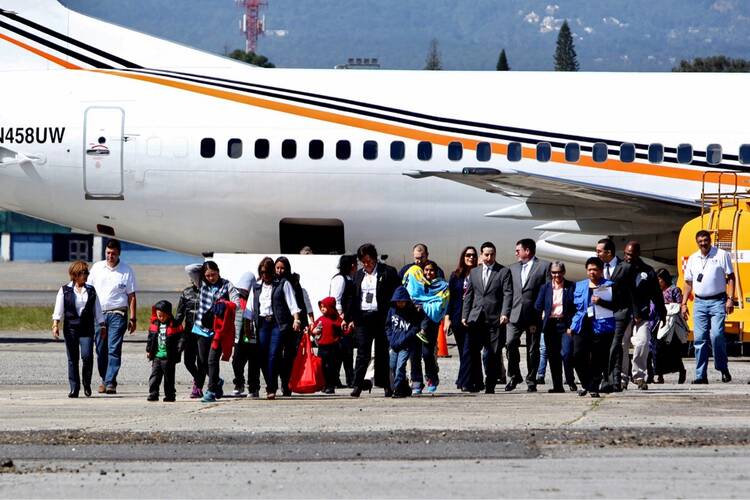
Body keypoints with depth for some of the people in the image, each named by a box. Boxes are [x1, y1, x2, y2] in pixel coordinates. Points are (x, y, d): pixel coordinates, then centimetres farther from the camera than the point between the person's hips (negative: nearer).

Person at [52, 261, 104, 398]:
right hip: (71, 328, -1)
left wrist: (102, 326, 11)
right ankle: (74, 389, 6)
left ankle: (87, 384, 7)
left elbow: (97, 311, 16)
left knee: (87, 356, -13)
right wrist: (55, 325, -13)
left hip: (87, 329, 1)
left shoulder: (91, 291, 12)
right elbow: (58, 309, -1)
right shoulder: (65, 290, 4)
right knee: (72, 359, 0)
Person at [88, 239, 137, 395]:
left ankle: (111, 382, -14)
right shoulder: (97, 268, 9)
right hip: (98, 314, 3)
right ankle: (104, 380, 20)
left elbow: (131, 296, 2)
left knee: (114, 350, -11)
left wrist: (133, 318, -2)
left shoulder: (126, 271, 1)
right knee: (101, 350, 7)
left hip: (117, 314, -3)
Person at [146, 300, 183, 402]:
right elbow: (150, 338, 15)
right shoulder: (154, 325, 7)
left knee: (169, 377, 4)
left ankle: (170, 395, 12)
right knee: (155, 375, -1)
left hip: (168, 357, -4)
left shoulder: (174, 325, -5)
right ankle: (153, 394, 0)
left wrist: (177, 351, -12)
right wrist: (148, 350, 11)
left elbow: (179, 339, -5)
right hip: (157, 356, 4)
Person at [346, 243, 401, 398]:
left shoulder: (388, 272, -1)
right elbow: (354, 298, 17)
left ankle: (386, 384, 11)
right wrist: (351, 318, 10)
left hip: (381, 317, -3)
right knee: (362, 351, -4)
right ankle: (358, 384, -7)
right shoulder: (358, 275, 14)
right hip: (363, 318, 3)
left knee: (382, 352, 4)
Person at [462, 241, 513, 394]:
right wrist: (465, 315, 8)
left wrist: (505, 314, -17)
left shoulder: (504, 272, 3)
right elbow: (468, 295, 16)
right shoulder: (474, 272, 15)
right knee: (473, 350, -8)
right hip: (476, 317, 3)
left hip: (495, 318, -3)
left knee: (493, 354, 0)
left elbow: (508, 294, -4)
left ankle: (490, 385, 6)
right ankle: (476, 382, 2)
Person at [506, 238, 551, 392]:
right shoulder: (513, 268, 17)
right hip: (515, 314, 3)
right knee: (511, 343, -12)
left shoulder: (544, 266, 3)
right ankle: (514, 376, 3)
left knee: (533, 349, 2)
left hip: (534, 315, -3)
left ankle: (531, 381, 11)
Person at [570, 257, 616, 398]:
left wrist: (600, 302, -17)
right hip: (582, 327, 3)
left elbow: (616, 306, -4)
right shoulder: (579, 286, 17)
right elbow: (573, 307, 22)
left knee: (598, 360, -4)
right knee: (578, 356, -8)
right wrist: (571, 325, 14)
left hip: (601, 328, -3)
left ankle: (593, 387, 7)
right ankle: (586, 383, 9)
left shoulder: (609, 286, 4)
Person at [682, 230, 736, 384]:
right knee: (699, 339, -1)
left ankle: (723, 369, 0)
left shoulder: (722, 255, 2)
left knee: (716, 335, -16)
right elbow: (688, 283, 19)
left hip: (717, 302, -4)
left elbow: (730, 278, 1)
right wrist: (684, 304, 12)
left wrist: (730, 299, -9)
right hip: (699, 302, 4)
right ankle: (701, 375, 1)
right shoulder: (692, 259, 14)